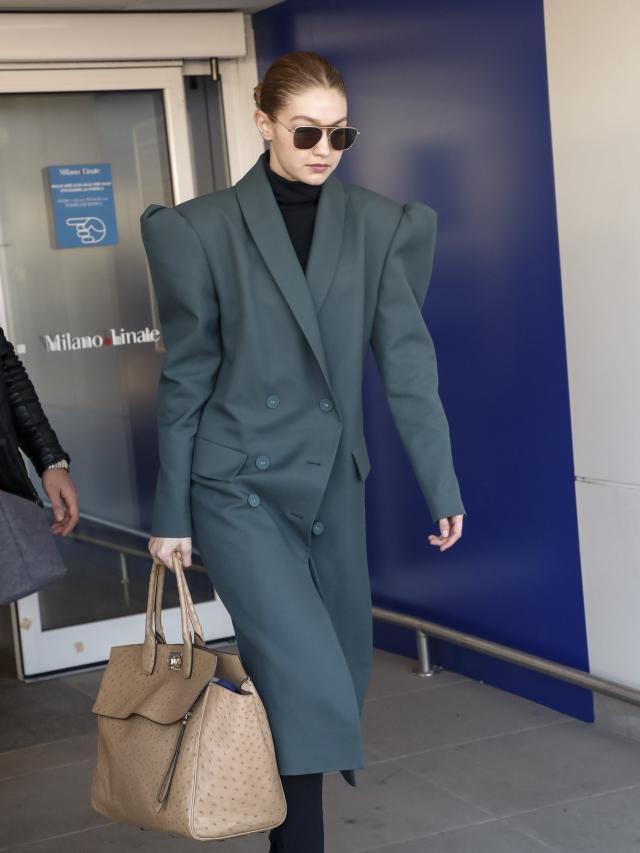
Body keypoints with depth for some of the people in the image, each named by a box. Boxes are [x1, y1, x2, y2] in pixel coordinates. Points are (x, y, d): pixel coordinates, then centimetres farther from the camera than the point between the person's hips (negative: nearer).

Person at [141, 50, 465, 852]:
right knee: (307, 682, -13)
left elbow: (406, 360, -1)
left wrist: (443, 488, -5)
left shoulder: (380, 224, 2)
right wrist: (171, 513, -1)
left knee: (338, 677, 11)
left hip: (334, 479, 4)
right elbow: (185, 379, -3)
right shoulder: (206, 227, -5)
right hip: (239, 485, -4)